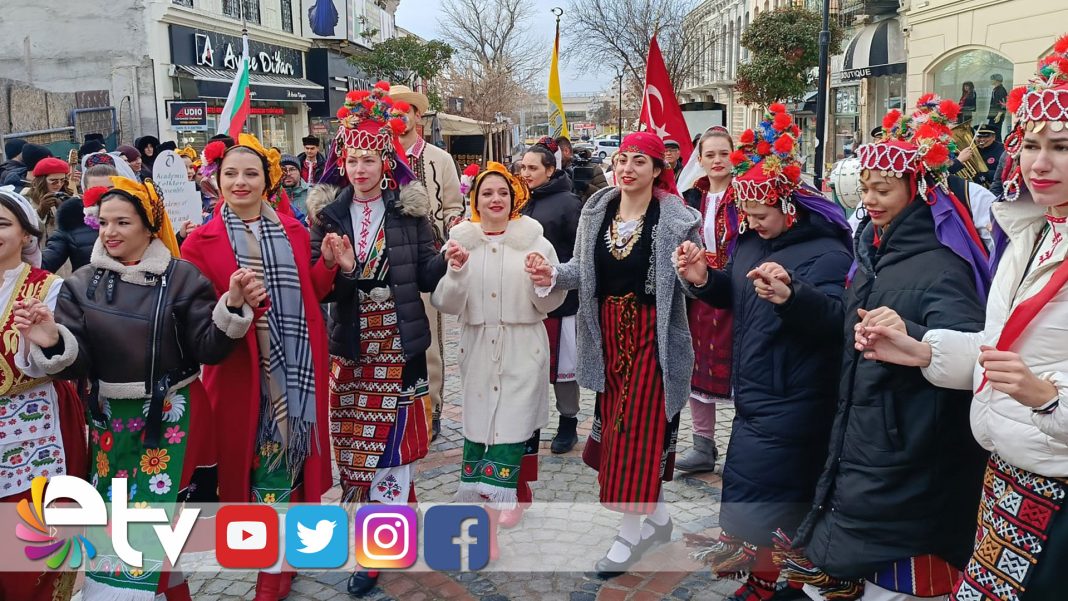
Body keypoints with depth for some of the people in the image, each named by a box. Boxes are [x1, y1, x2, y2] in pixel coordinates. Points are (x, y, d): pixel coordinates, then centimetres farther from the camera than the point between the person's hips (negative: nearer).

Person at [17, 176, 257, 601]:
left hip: (171, 415, -3)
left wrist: (234, 306, -23)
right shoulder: (82, 283, 5)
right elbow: (76, 362, -1)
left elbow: (209, 347, -8)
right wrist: (52, 343, -21)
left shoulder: (182, 277, -4)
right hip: (109, 417, 4)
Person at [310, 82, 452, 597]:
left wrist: (444, 260, -21)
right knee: (352, 444, 8)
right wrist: (339, 267, -22)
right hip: (350, 347, 2)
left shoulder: (408, 211, 0)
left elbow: (424, 276, -1)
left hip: (397, 346, -2)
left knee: (391, 440, 1)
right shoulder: (329, 215, 3)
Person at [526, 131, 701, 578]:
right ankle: (658, 515, 33)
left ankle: (629, 533, 14)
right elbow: (583, 268, 6)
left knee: (637, 427, -2)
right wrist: (553, 275, -13)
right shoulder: (596, 211, 4)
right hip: (608, 334, 6)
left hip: (650, 336, -5)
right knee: (616, 424, 13)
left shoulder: (675, 220, -10)